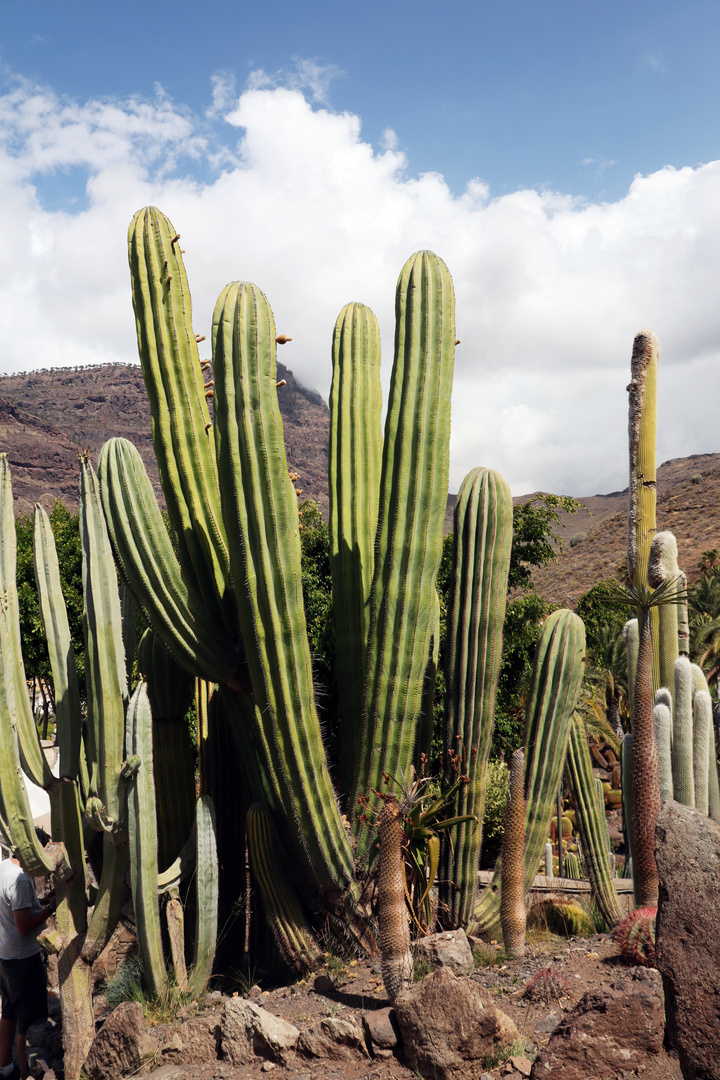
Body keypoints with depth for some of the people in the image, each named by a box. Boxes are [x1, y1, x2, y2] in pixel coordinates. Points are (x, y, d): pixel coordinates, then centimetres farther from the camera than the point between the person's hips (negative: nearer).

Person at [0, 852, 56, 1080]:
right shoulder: (20, 879, -27)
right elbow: (24, 926, -27)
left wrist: (42, 901, 7)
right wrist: (50, 908, -15)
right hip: (23, 958, -10)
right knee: (30, 1021, 4)